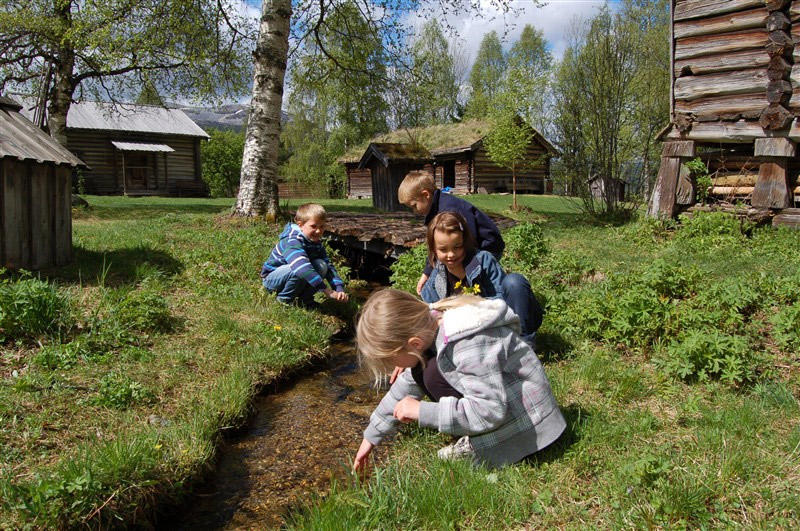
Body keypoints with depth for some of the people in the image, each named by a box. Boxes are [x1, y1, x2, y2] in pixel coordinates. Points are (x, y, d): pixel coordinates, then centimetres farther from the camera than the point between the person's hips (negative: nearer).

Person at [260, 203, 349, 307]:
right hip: (271, 278, -7)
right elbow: (303, 268, -44)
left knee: (321, 265, -17)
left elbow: (329, 266, -9)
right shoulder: (292, 242, -31)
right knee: (299, 270, -36)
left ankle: (305, 298, -4)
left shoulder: (317, 243, -4)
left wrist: (340, 289, -27)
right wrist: (328, 291, -48)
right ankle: (284, 300, -13)